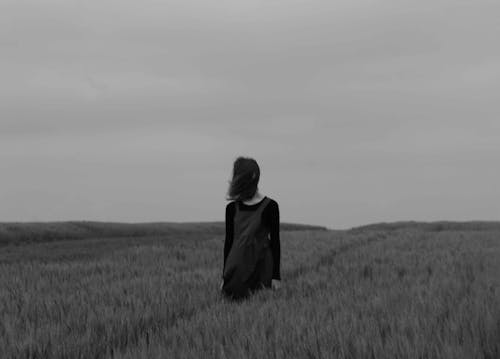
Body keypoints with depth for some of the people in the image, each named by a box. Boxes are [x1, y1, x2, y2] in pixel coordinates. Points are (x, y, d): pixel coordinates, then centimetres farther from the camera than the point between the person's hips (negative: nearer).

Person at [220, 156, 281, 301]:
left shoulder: (270, 206, -4)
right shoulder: (232, 208, 6)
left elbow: (275, 241, -2)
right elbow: (228, 241, 9)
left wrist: (276, 276, -7)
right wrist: (224, 275, 6)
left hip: (262, 267, -3)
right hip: (238, 267, 3)